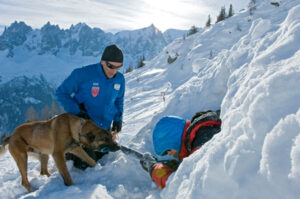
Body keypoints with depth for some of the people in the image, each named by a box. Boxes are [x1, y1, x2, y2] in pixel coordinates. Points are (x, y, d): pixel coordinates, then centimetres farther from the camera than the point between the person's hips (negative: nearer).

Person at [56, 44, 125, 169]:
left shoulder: (120, 79, -4)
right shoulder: (83, 74, -20)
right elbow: (61, 93, -13)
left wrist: (118, 119, 3)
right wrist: (78, 112, -24)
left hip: (104, 128, 6)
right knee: (86, 165, -6)